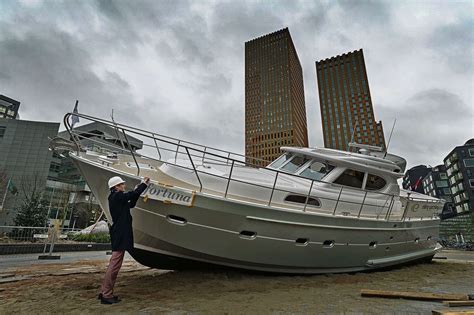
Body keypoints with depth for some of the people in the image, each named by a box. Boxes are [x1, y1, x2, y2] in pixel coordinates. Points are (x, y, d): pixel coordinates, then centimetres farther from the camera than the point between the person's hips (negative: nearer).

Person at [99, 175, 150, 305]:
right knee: (115, 264, -5)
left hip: (120, 234, 11)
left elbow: (131, 204, 22)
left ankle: (105, 292, 24)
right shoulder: (117, 196, -13)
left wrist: (136, 190, 15)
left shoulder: (116, 198, 16)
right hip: (120, 235, -11)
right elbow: (134, 194, -15)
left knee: (114, 263, 16)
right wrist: (144, 183, -1)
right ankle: (106, 295, 2)